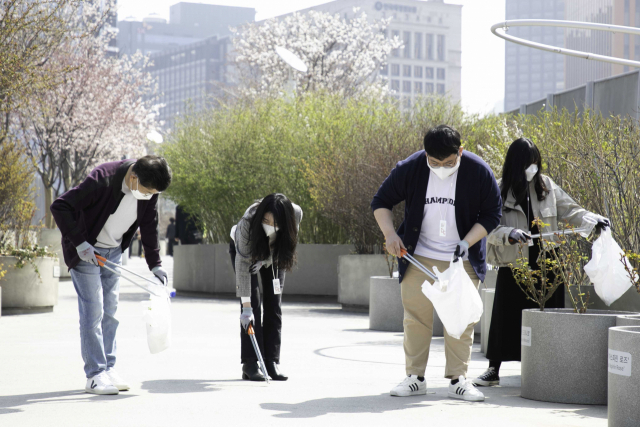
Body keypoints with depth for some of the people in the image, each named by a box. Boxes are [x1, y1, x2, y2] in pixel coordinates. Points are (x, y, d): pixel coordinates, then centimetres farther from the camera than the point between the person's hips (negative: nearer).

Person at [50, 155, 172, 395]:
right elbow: (60, 207, -29)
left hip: (113, 252, 6)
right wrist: (80, 243, -30)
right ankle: (94, 376, -4)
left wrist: (155, 264, 1)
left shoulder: (150, 190, -11)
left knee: (110, 312, 8)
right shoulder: (102, 180, -31)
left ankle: (108, 369, 16)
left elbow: (149, 227, 5)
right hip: (86, 251, -6)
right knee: (93, 312, -8)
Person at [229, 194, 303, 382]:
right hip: (243, 248, -3)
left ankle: (272, 361, -1)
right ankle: (250, 363, -12)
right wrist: (246, 305, -40)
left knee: (274, 305, -5)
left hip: (275, 253, 3)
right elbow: (243, 264, -38)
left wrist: (267, 260, -26)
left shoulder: (296, 214, -35)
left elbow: (288, 239, -13)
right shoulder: (248, 223, -42)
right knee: (253, 304, -14)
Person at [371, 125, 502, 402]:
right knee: (416, 316, 2)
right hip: (419, 258, 1)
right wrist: (390, 234, -13)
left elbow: (491, 215, -3)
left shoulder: (479, 173, -12)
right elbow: (381, 201, 2)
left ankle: (458, 380, 5)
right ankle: (415, 378, 11)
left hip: (463, 261, -1)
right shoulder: (409, 169, -10)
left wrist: (467, 243, -16)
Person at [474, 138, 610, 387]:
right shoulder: (500, 192, -6)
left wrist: (592, 219, -6)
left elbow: (568, 210, 10)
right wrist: (510, 234, -31)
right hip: (512, 265, -2)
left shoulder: (546, 186, 4)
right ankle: (493, 370, 14)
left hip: (545, 264, 3)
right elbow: (491, 229, -12)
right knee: (505, 317, 1)